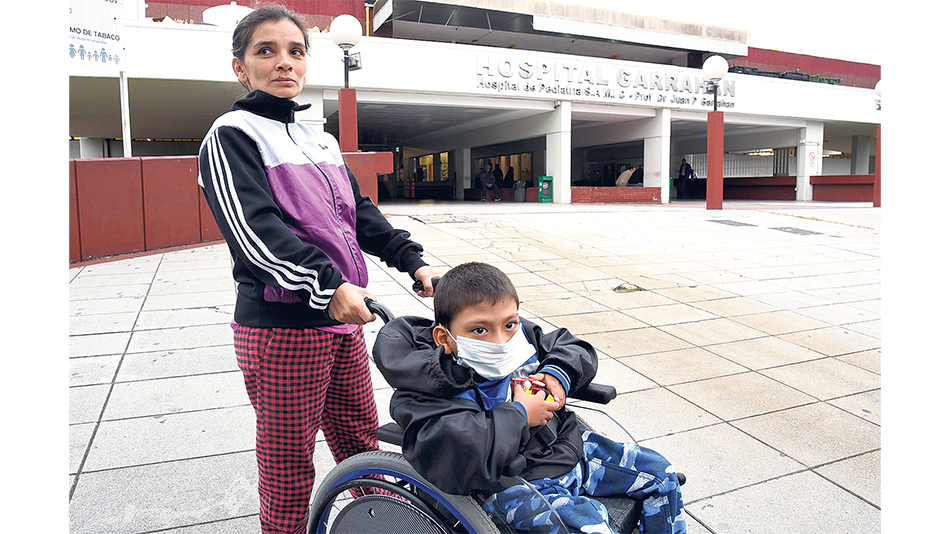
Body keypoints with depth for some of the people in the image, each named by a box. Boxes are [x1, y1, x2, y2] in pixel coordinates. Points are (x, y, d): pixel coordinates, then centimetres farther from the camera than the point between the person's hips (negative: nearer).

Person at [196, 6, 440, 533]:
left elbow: (359, 213, 17)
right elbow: (252, 228, -19)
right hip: (281, 326, -7)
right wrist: (327, 283, -29)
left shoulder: (320, 141, 18)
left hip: (342, 318, 7)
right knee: (288, 466, 5)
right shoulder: (232, 135, -5)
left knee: (361, 440, 20)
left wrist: (412, 259, 6)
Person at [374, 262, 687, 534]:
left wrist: (558, 374, -7)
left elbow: (577, 348, 17)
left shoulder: (521, 338, 0)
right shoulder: (436, 389, -20)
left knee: (659, 473, 9)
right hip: (513, 482, -7)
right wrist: (518, 415, -24)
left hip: (567, 449, 7)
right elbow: (460, 460, -35)